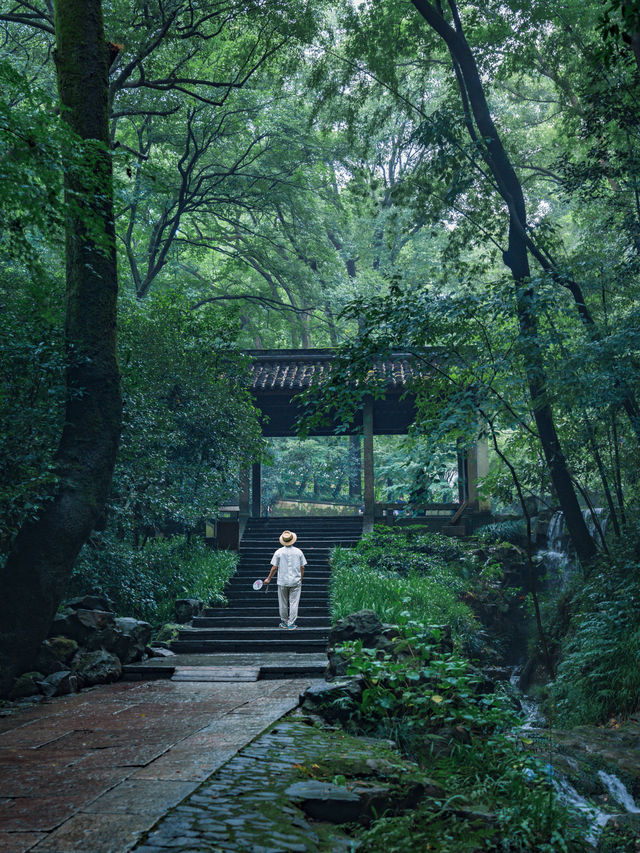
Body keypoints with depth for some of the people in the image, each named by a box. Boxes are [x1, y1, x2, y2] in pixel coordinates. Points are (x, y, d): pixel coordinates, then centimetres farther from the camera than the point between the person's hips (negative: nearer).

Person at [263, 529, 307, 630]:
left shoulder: (279, 552, -5)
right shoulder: (298, 552, -1)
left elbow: (274, 567, -3)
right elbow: (302, 567, 2)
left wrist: (269, 579, 9)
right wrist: (301, 579, 16)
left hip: (282, 582, 0)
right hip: (296, 582, 0)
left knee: (283, 604, 11)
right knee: (294, 603, 3)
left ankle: (284, 622, 22)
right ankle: (291, 624, 2)